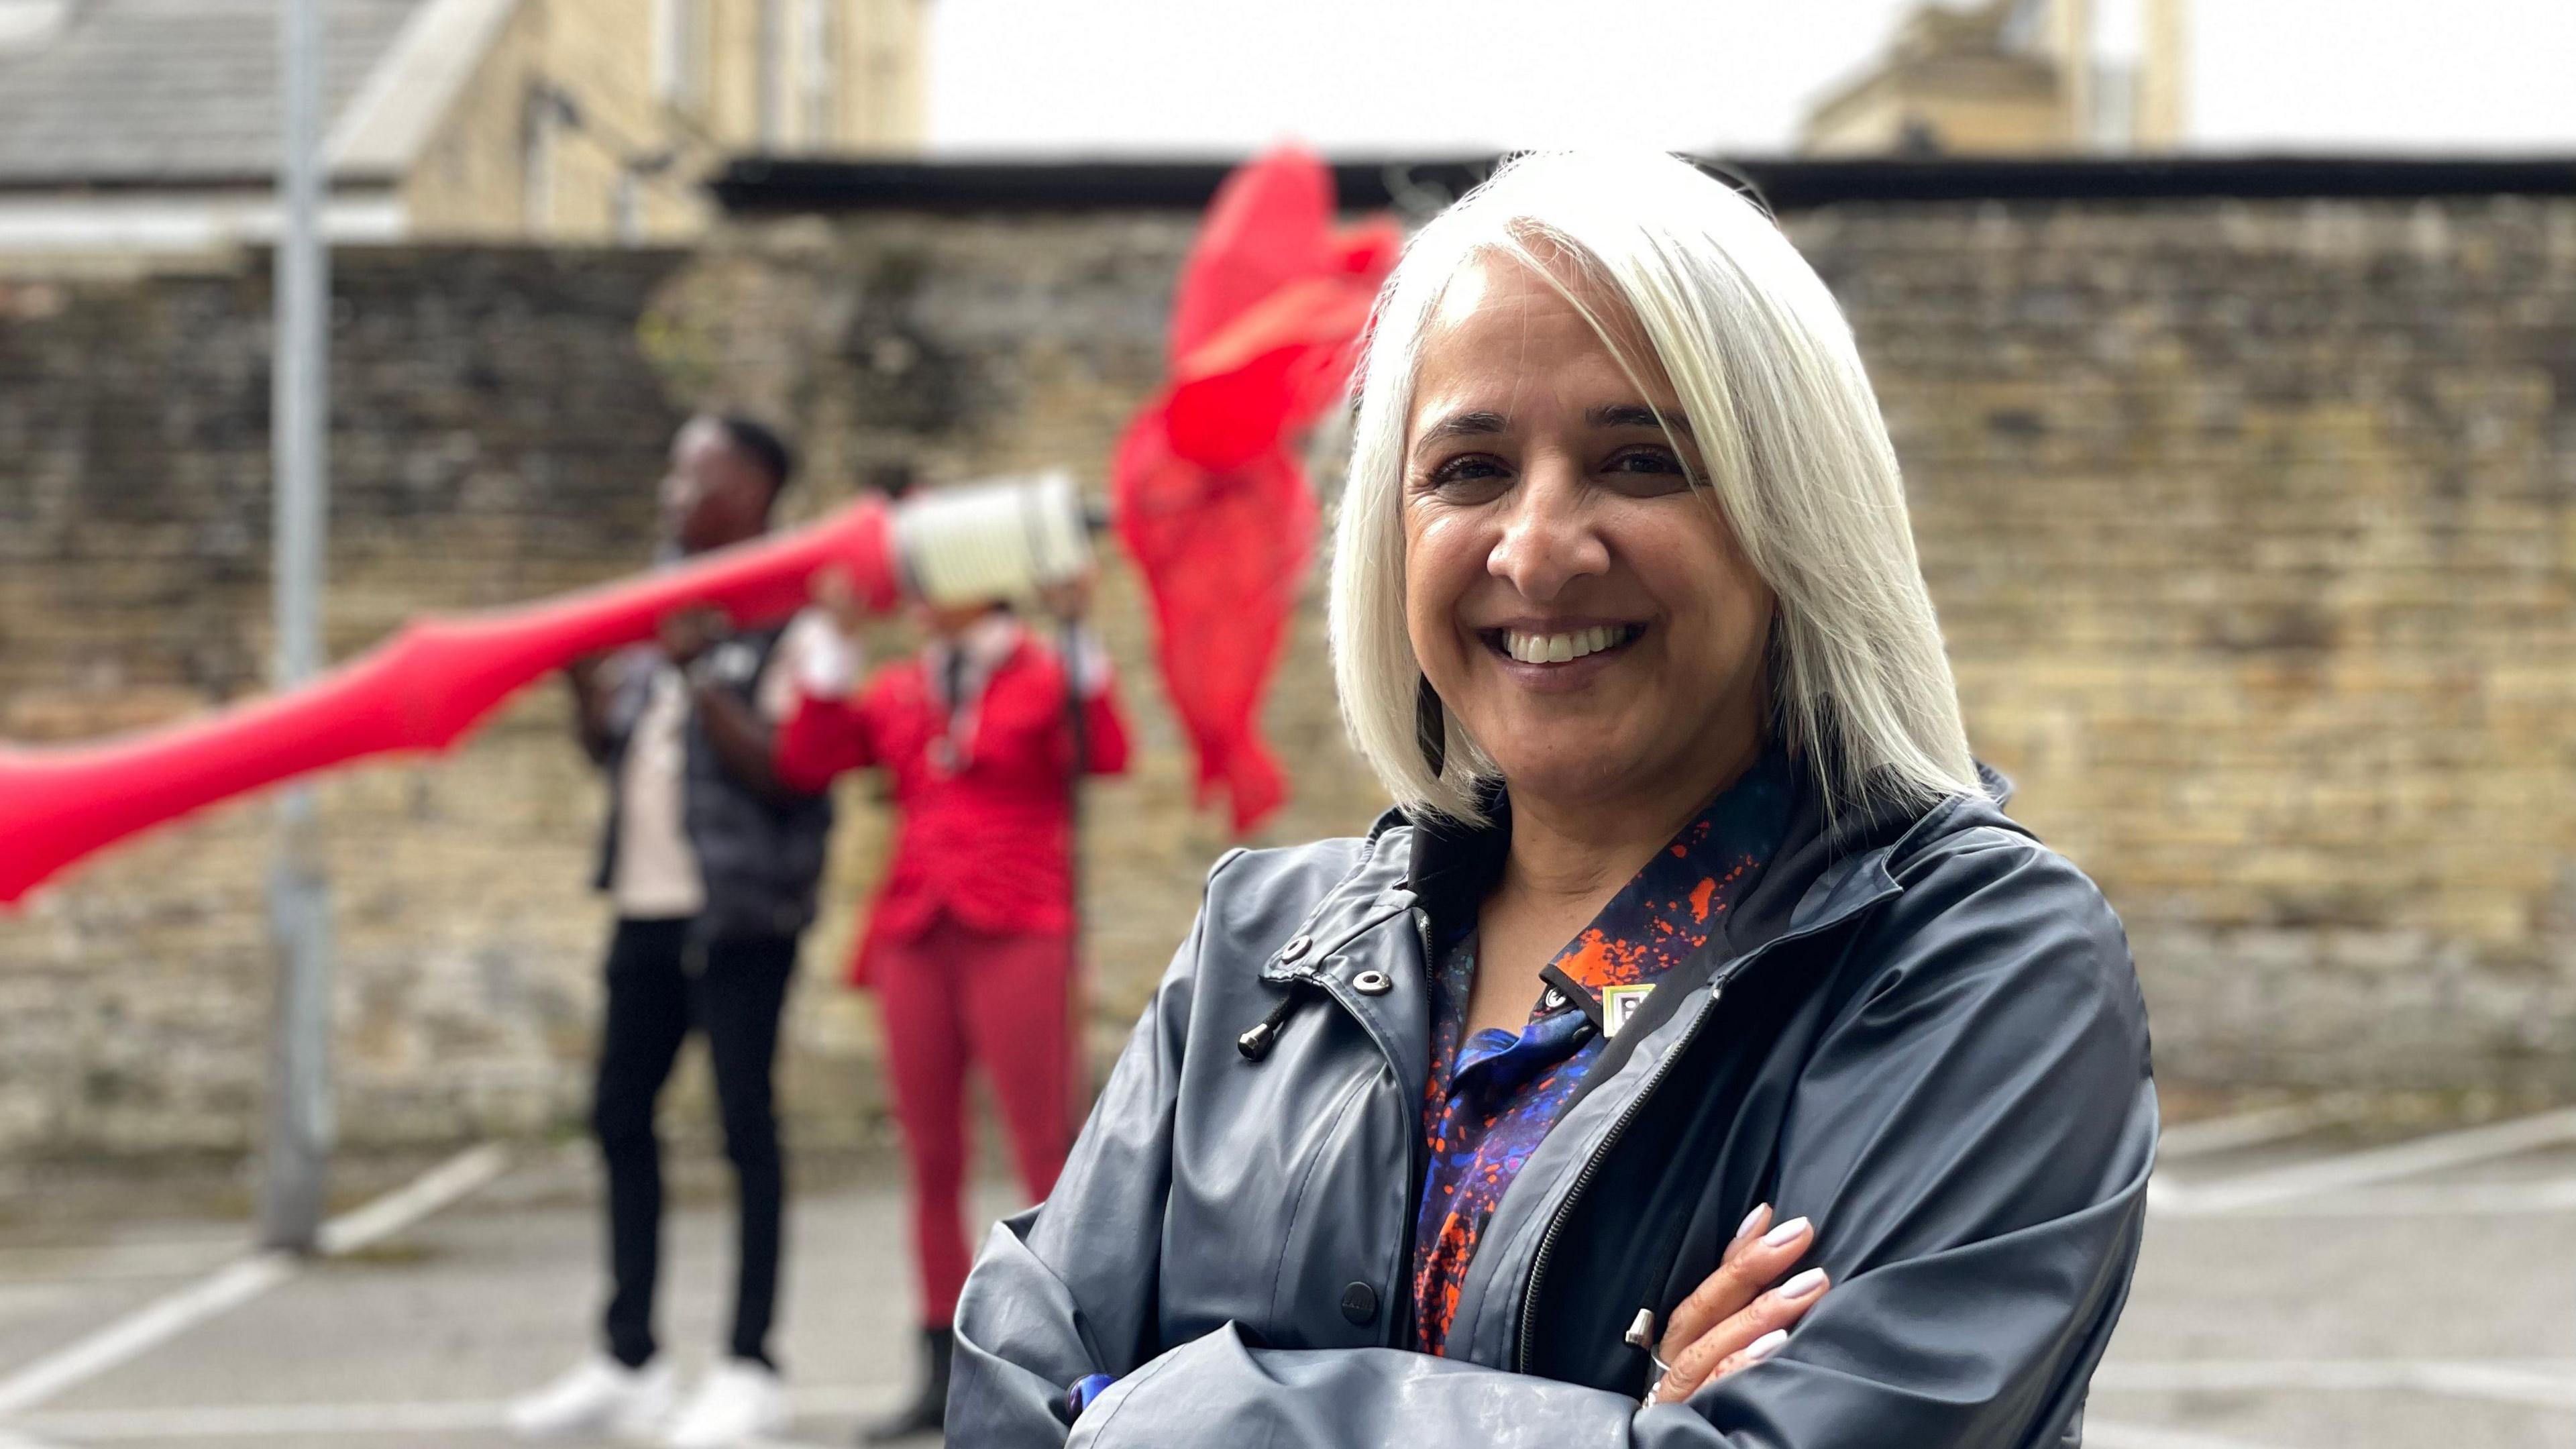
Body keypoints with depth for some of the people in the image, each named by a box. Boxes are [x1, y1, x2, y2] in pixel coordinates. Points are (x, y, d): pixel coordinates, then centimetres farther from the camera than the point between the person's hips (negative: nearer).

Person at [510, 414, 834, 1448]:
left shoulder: (789, 620, -8)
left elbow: (784, 772, -17)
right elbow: (610, 750, 17)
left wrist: (697, 675, -23)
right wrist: (583, 682, -1)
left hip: (739, 911, -8)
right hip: (647, 900, 8)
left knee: (745, 1126, -3)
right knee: (621, 1116, 11)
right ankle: (627, 1362, 20)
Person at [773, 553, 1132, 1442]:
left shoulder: (1047, 675, 5)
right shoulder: (897, 693, 16)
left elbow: (1105, 753, -14)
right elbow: (804, 763, 5)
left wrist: (1076, 632, -14)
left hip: (1017, 935, -4)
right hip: (915, 936, 5)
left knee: (1046, 1153, -7)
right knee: (932, 1160, 5)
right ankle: (943, 1375, 9)